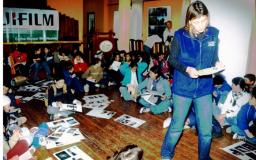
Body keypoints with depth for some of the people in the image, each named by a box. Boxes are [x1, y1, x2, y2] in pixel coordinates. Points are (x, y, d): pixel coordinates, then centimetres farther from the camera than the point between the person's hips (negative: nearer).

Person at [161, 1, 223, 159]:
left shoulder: (213, 33, -4)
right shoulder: (180, 35, -13)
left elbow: (214, 57, 7)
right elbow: (172, 59, -4)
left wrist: (217, 63, -15)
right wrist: (186, 69, -21)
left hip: (204, 89, 3)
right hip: (183, 88, -2)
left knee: (206, 130, 11)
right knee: (176, 127, 12)